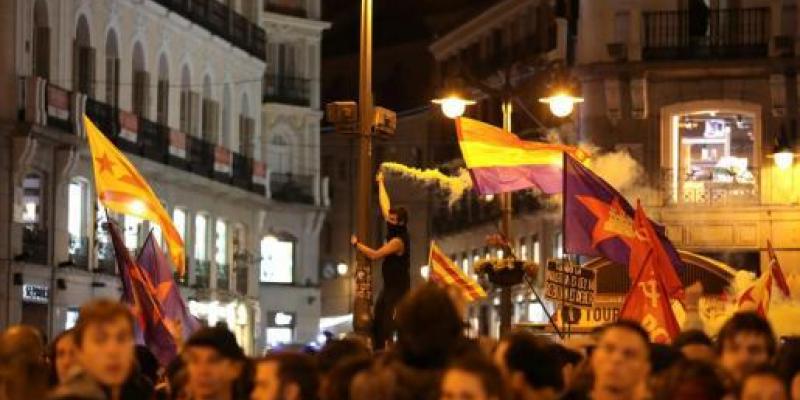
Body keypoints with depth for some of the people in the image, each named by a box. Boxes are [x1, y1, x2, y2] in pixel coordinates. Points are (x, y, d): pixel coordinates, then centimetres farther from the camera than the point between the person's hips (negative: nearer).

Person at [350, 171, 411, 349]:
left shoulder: (398, 241, -20)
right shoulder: (394, 232, 5)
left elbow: (374, 255, -24)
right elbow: (385, 206, 15)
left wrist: (356, 244, -10)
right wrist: (380, 183, 21)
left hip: (398, 288, -10)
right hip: (389, 286, 10)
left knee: (388, 325, -16)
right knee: (377, 323, 9)